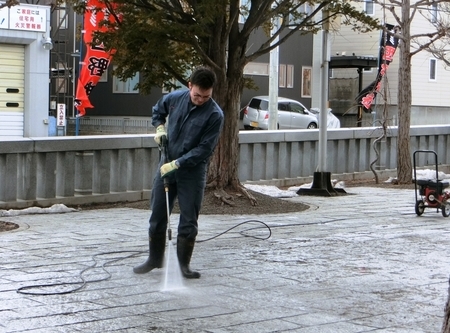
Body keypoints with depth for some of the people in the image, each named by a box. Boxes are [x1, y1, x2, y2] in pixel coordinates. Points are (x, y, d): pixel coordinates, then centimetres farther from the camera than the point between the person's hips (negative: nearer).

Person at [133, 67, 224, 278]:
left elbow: (204, 149, -18)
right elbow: (158, 110, 20)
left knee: (189, 220, 1)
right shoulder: (175, 98, -4)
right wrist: (160, 128, 1)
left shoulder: (215, 115, -17)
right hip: (166, 166, 4)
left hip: (193, 171, -4)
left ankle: (183, 264, 14)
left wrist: (177, 163, -22)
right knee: (157, 215, 10)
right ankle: (154, 259, 25)